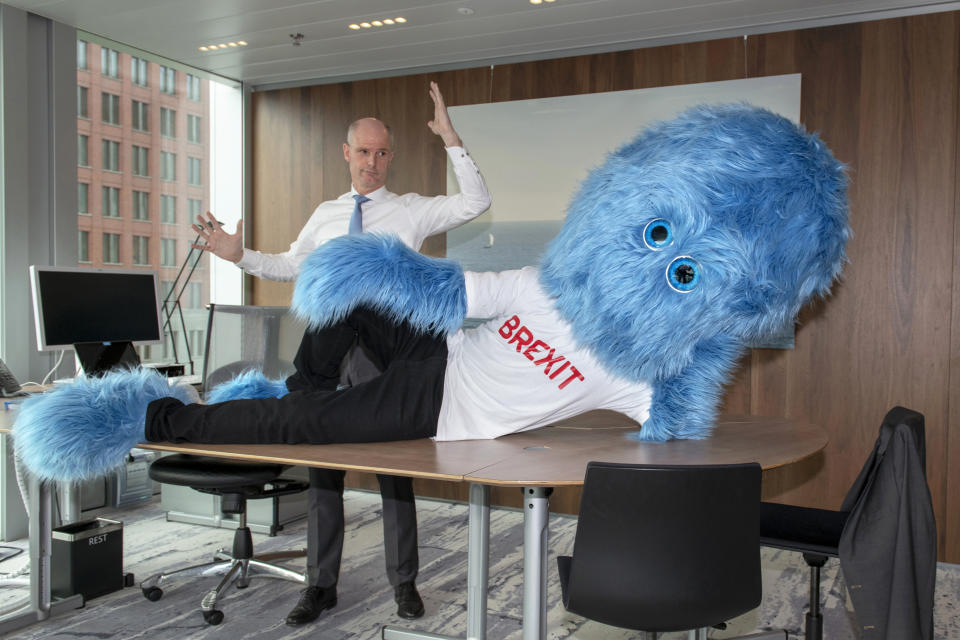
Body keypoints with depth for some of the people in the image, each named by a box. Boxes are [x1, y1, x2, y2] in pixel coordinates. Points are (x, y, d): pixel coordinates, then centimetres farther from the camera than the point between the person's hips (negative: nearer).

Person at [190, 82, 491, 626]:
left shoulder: (411, 211, 1)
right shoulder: (326, 214, 13)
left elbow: (476, 202, -10)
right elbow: (291, 265, 20)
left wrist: (451, 138, -14)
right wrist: (239, 255, 7)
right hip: (330, 348, 4)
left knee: (395, 469, 4)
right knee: (323, 466, 9)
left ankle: (405, 583, 19)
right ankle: (322, 585, 22)